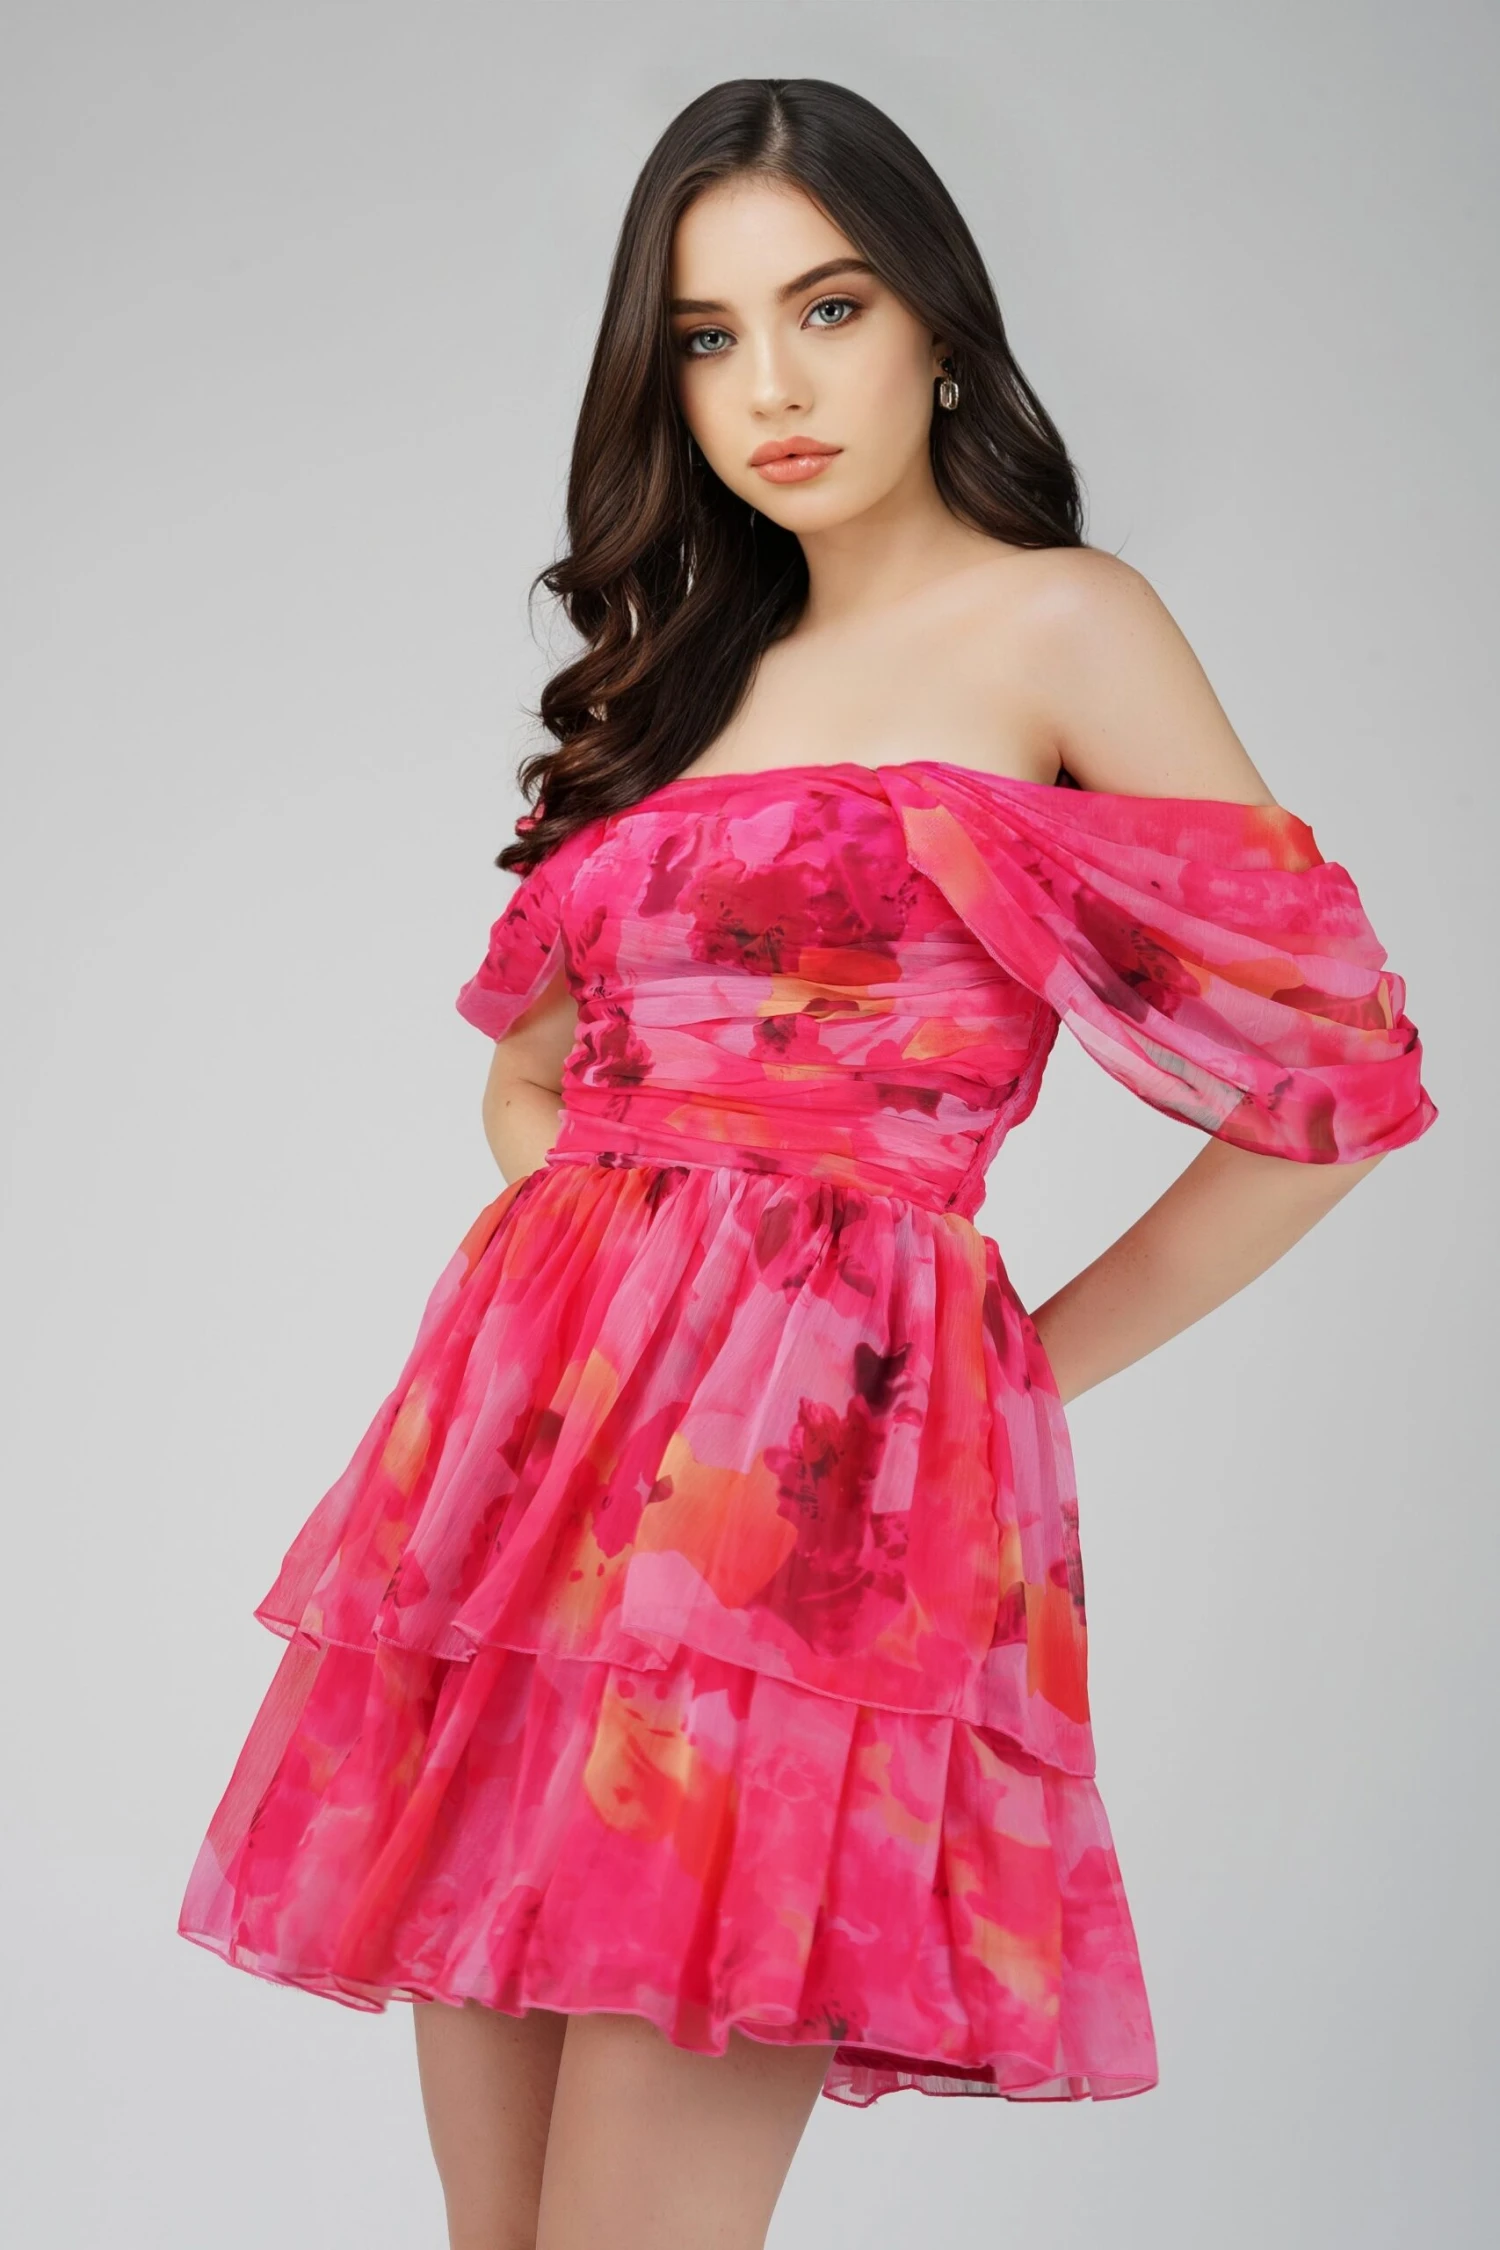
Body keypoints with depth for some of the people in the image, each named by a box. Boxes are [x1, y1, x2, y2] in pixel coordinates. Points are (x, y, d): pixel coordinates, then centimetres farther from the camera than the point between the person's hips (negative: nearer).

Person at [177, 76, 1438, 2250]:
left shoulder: (1059, 627, 2)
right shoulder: (681, 671, 19)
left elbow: (1336, 1071, -1)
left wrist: (1033, 1362, 2)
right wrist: (597, 1261, 8)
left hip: (823, 1446, -6)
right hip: (536, 1408, 6)